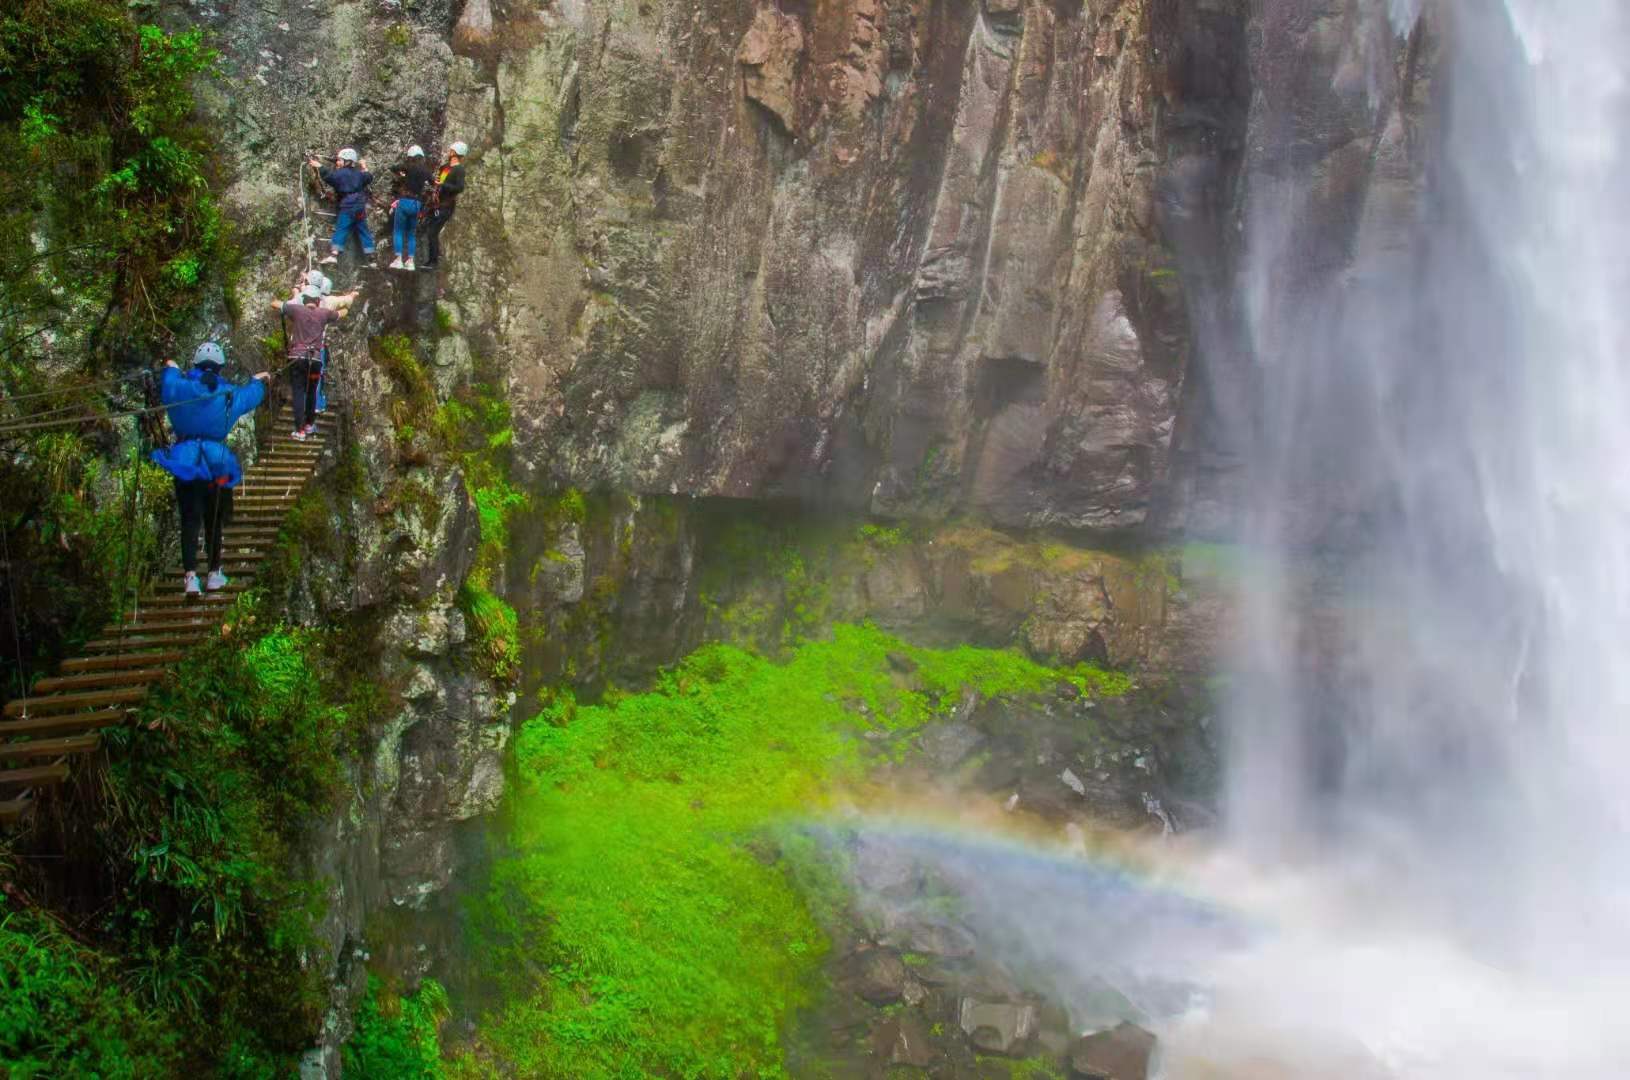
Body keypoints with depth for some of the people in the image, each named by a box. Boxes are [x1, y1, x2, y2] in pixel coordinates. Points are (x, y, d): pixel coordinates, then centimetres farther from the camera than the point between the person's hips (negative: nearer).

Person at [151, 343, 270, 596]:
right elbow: (252, 392, 23)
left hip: (184, 460, 0)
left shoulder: (179, 388, -1)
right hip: (216, 463, 0)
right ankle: (214, 574, 21)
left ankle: (190, 575, -13)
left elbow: (169, 379, 23)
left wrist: (171, 368, 46)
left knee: (190, 519, -1)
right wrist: (259, 379, 46)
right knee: (213, 520, 12)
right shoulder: (230, 394, 1)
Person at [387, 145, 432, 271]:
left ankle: (398, 260, -7)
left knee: (398, 231, 3)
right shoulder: (426, 171, 4)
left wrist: (400, 173, 17)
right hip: (417, 204, 4)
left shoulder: (409, 167, -6)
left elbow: (392, 168, 0)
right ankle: (410, 261, 8)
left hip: (405, 202, -4)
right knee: (412, 234, 14)